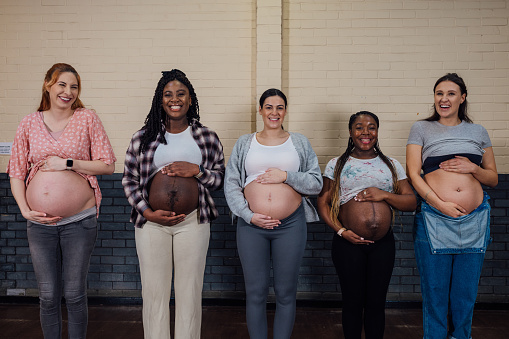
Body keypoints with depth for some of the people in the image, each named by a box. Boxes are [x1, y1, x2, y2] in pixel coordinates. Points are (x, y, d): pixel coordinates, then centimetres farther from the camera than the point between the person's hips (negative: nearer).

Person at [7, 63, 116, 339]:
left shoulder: (87, 119, 0)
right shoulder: (29, 123, 6)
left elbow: (108, 165, -3)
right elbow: (16, 172, 7)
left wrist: (67, 164, -12)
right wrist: (24, 209, -4)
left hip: (79, 220, -2)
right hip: (39, 223, 2)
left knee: (75, 295, 8)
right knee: (48, 297, 11)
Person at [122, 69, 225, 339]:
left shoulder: (207, 138, 6)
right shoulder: (143, 138, 5)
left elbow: (221, 177, 9)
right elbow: (129, 179, 6)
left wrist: (197, 170, -11)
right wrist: (148, 213, -7)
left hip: (193, 221, 0)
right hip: (151, 222, 0)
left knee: (189, 290, 7)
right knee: (154, 289, 7)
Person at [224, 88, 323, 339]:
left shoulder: (300, 143, 10)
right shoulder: (244, 144, 10)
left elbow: (316, 184, 4)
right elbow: (230, 185, 5)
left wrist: (286, 176, -10)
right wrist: (248, 215, -7)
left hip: (291, 224, 0)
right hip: (251, 225, 0)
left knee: (286, 293, 7)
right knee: (255, 292, 7)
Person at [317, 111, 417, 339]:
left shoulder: (392, 165, 10)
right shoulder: (336, 164, 6)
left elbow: (411, 202, 6)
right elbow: (322, 202, 1)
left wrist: (384, 195, -11)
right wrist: (341, 231, -10)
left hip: (383, 243, 2)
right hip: (348, 243, -1)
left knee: (376, 303, 10)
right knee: (352, 302, 8)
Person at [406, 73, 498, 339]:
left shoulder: (478, 132, 14)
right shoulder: (421, 129, 6)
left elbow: (493, 179, 16)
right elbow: (413, 174, -2)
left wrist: (473, 168, -5)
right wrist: (440, 204, -14)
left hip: (474, 222, 3)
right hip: (434, 220, -2)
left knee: (465, 294, 10)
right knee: (435, 293, 4)